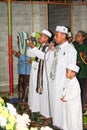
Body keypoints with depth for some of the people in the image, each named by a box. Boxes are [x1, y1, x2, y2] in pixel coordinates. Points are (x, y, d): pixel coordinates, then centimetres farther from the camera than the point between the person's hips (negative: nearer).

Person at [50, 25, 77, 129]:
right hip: (54, 81, 8)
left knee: (62, 104, 0)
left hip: (63, 82, -8)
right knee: (54, 102, 15)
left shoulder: (70, 49, -14)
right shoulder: (57, 48, 10)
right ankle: (55, 123, 30)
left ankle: (63, 125, 13)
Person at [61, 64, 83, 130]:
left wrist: (65, 98, -16)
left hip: (74, 105, -9)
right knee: (67, 119, 19)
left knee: (74, 120, 0)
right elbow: (65, 90, 11)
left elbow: (74, 95, -25)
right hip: (67, 104, 9)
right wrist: (63, 97, -8)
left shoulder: (75, 83, -23)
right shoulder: (68, 81, 4)